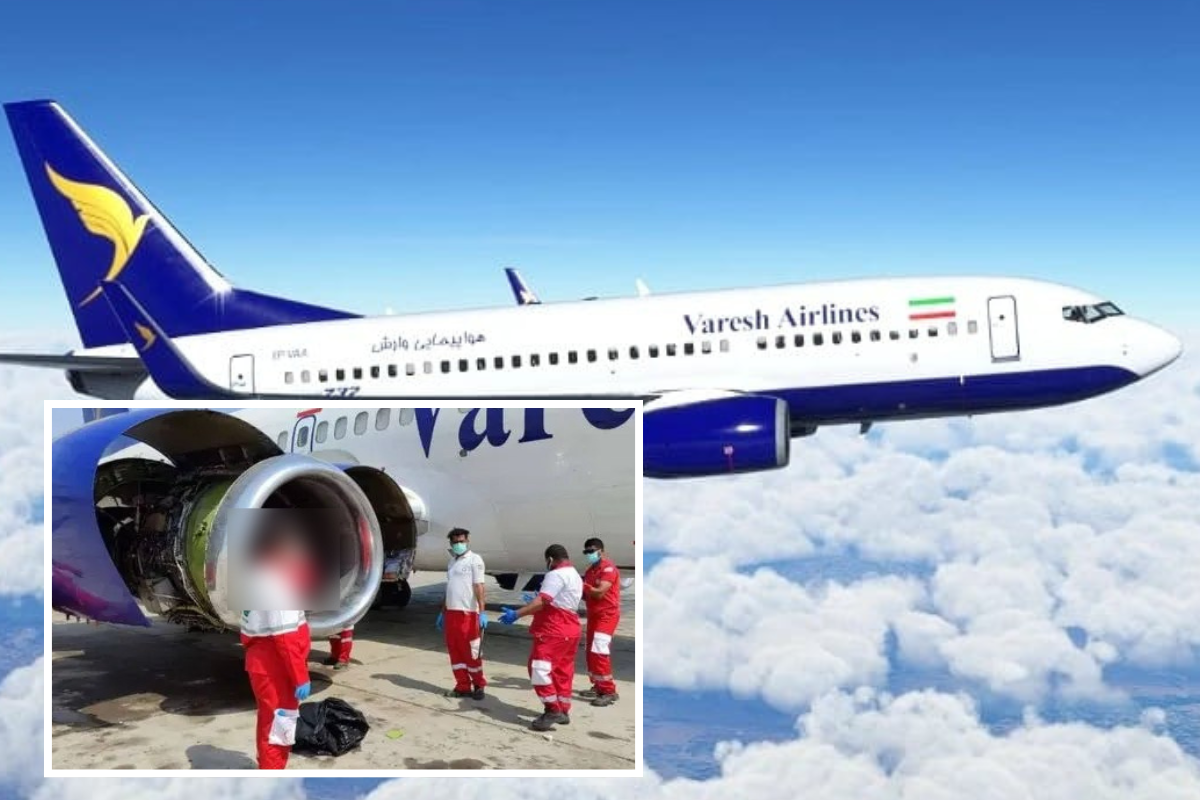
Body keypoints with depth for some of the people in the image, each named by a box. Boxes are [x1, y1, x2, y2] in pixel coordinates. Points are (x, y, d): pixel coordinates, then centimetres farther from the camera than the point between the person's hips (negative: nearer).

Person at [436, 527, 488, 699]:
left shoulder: (474, 560, -5)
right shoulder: (452, 561, 17)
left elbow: (478, 586, -14)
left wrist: (482, 612, -22)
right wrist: (443, 612, 22)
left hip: (468, 613, -7)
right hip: (451, 613, 7)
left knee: (471, 652, -2)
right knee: (454, 651, 9)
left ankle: (478, 686, 11)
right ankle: (463, 686, 16)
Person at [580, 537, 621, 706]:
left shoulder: (608, 568, -14)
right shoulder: (590, 570, 15)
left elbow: (599, 592, -23)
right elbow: (588, 595, 14)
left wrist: (583, 586, -19)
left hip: (607, 615, -10)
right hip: (594, 615, 10)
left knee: (599, 651, -16)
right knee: (591, 652, 13)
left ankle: (609, 692, -14)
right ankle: (598, 687, 24)